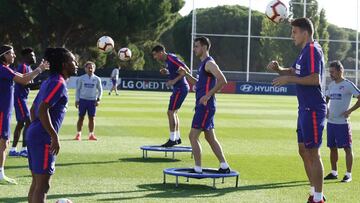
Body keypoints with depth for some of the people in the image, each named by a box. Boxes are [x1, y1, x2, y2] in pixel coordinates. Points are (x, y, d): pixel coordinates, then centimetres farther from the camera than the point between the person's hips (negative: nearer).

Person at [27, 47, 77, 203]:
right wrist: (54, 137, -19)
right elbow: (43, 110, -23)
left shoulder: (49, 82, 16)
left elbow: (33, 109, 20)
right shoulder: (59, 83, -13)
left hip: (33, 135, 10)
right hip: (44, 139, -10)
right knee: (42, 185, -7)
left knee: (36, 183, 15)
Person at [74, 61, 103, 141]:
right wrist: (77, 100, 2)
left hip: (92, 101, 1)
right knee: (81, 117, 1)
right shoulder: (81, 78, 2)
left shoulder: (97, 79, 3)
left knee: (92, 118, 2)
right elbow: (78, 89, 7)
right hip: (83, 99, -1)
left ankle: (91, 134, 9)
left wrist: (98, 99, -2)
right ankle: (78, 134, 8)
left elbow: (100, 90, 9)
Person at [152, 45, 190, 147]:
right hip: (178, 88, 10)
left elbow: (187, 70, -21)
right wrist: (166, 71, 6)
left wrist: (174, 81, -23)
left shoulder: (172, 59, -19)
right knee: (174, 112, 15)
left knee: (171, 112, -8)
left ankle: (172, 139, -4)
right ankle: (177, 138, 22)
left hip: (180, 88, -10)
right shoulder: (166, 60, 10)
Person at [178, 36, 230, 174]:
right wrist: (186, 75, 16)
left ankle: (198, 169, -5)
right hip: (204, 105, 10)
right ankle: (224, 166, 16)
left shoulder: (209, 63, -13)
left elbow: (222, 81, -24)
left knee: (193, 136, -8)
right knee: (210, 137, 13)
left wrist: (208, 95, -25)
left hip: (205, 105, -10)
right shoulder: (203, 63, 17)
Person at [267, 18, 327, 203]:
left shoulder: (313, 50, -14)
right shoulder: (305, 51, 16)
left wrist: (289, 79, -18)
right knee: (303, 151, 14)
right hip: (305, 109, 10)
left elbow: (315, 79, -23)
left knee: (313, 153, -6)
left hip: (313, 109, -10)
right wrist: (278, 69, 5)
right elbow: (293, 71, 24)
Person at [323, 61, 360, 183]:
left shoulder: (348, 85, -10)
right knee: (332, 148, 13)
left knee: (347, 148, -2)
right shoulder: (331, 85, 12)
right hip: (330, 122, 7)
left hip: (342, 122, -7)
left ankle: (348, 174, 2)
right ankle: (334, 172, 22)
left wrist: (350, 110, -16)